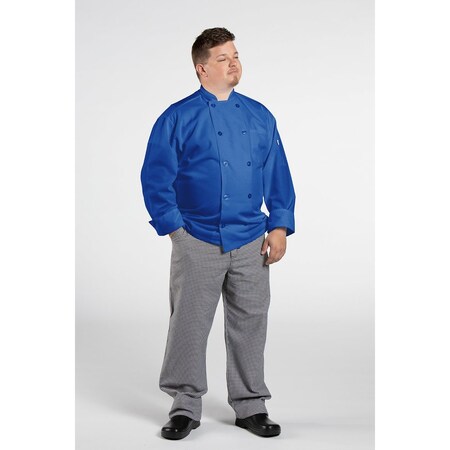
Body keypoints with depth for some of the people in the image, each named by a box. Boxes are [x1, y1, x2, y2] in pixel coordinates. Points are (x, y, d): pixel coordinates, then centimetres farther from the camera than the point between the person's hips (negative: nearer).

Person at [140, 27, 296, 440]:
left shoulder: (260, 116, 9)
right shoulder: (178, 119, -3)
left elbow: (278, 176, 11)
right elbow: (155, 179, -3)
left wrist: (280, 225, 2)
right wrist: (174, 228, -7)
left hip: (251, 243, 4)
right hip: (196, 242, -3)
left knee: (250, 325, 9)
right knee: (189, 324, 3)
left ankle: (251, 406, 23)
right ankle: (185, 407, 18)